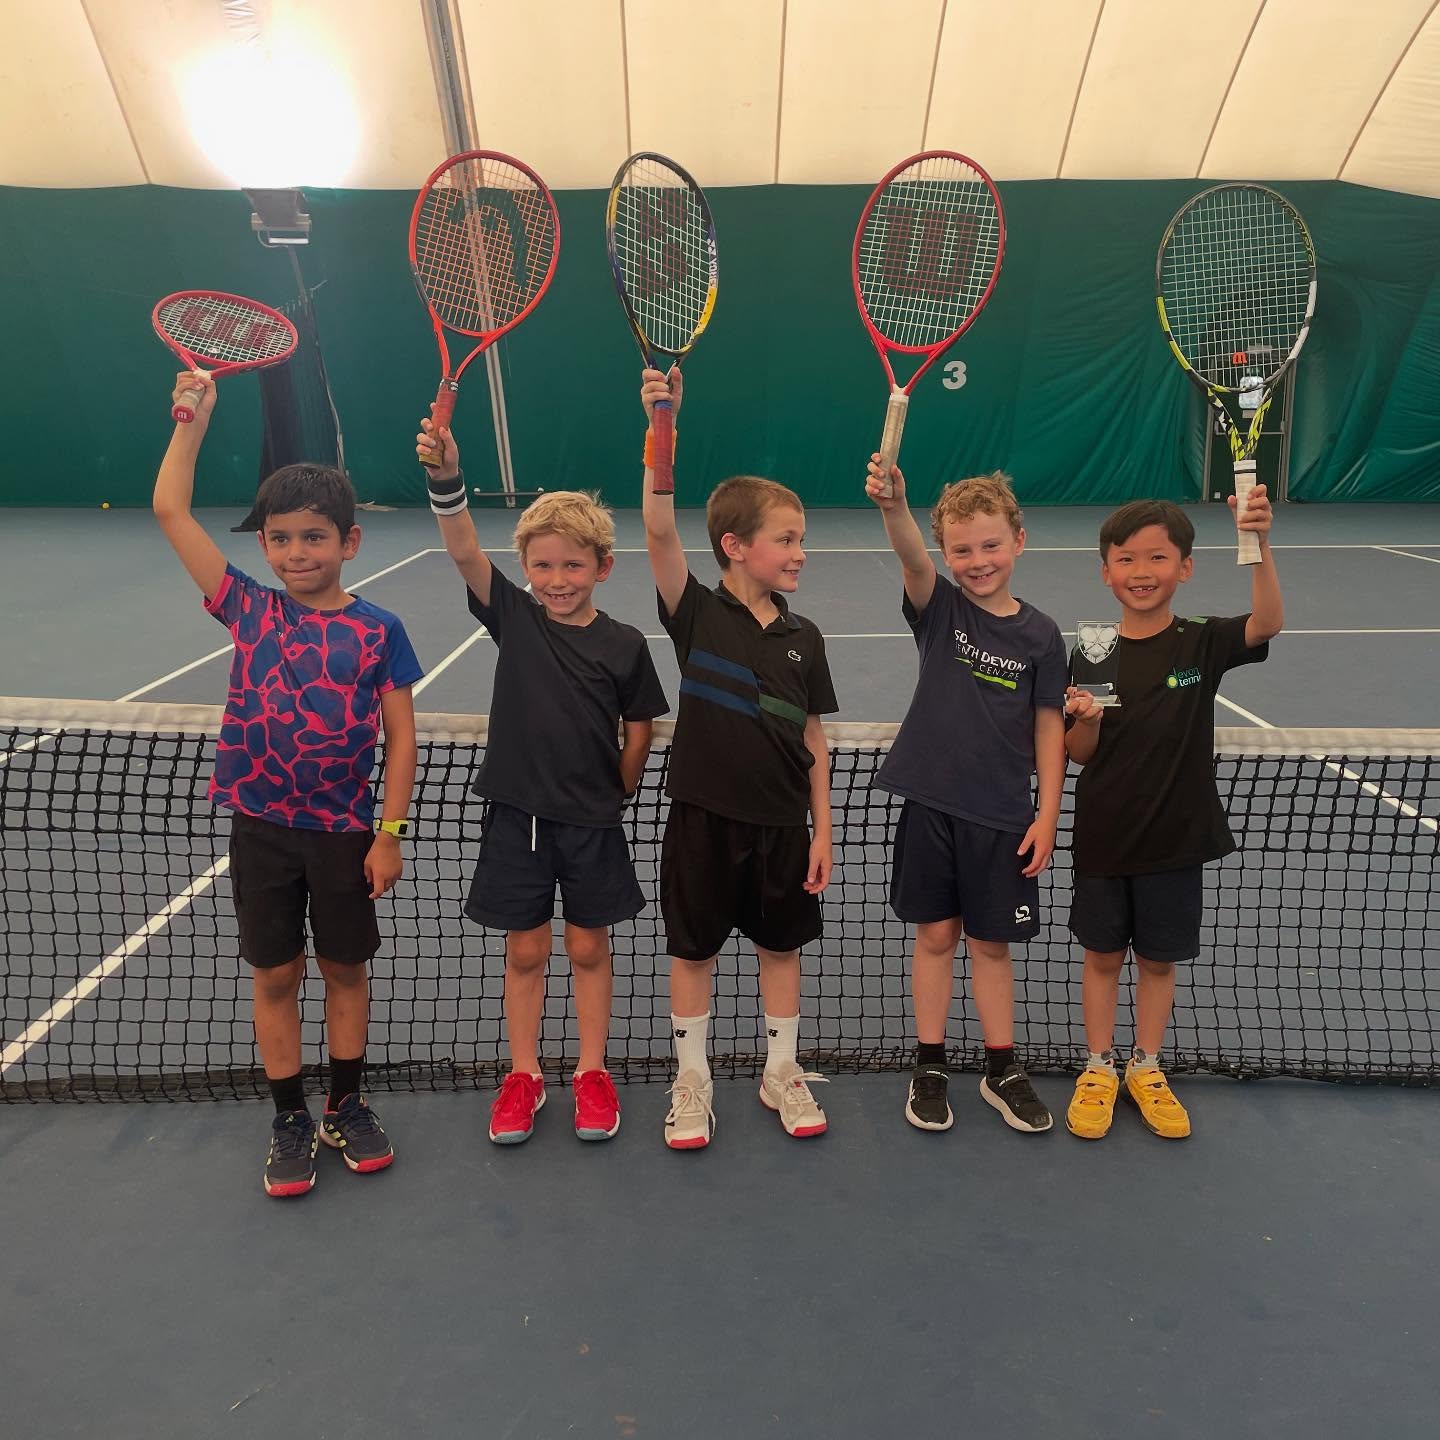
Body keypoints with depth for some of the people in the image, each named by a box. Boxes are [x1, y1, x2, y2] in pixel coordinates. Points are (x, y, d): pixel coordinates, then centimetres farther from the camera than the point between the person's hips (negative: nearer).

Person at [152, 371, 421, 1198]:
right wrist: (196, 413, -2)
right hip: (262, 829, 2)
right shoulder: (249, 609, -1)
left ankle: (347, 1107, 34)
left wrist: (390, 833, -8)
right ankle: (291, 1120, 31)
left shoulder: (378, 631, -7)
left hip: (346, 833, -1)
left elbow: (401, 738, -6)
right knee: (276, 976, 12)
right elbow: (171, 510, -2)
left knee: (346, 970, 14)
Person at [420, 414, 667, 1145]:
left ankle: (591, 1072, 31)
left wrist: (616, 792, 5)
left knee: (589, 949, 13)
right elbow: (465, 551, -18)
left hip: (592, 821, 0)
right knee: (524, 951, 13)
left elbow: (638, 731, 2)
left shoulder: (624, 644, -7)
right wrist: (446, 477, -32)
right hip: (517, 814, 1)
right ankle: (524, 1074, 31)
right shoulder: (513, 616, -4)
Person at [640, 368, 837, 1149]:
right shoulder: (698, 614, -9)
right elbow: (660, 533, -25)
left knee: (781, 945, 16)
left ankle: (781, 1070, 38)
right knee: (693, 950, 12)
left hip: (782, 821, 3)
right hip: (705, 816, -2)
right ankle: (691, 1078, 33)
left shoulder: (803, 637, 0)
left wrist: (821, 829, 3)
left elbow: (813, 741, 4)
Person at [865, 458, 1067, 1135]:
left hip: (1003, 816, 1)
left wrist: (1047, 814, -2)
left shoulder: (1039, 634, 0)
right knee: (936, 933, 10)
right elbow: (912, 559, -24)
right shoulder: (939, 608, -3)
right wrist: (893, 505, -44)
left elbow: (1049, 725, 2)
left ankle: (1001, 1068, 31)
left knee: (991, 942, 12)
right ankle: (930, 1065, 27)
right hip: (932, 804, 0)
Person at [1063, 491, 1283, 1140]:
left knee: (1159, 958, 14)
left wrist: (1260, 543, -40)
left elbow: (1267, 623, -27)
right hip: (1104, 838, 0)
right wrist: (1086, 718, -23)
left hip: (1176, 838, 0)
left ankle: (1147, 1068, 35)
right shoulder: (1091, 656, -5)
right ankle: (1098, 1068, 31)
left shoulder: (1202, 643, -6)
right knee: (1103, 954, 13)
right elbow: (1079, 755, -2)